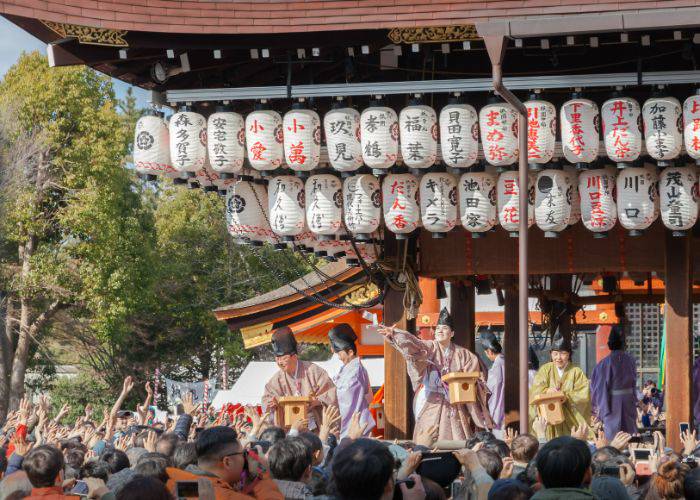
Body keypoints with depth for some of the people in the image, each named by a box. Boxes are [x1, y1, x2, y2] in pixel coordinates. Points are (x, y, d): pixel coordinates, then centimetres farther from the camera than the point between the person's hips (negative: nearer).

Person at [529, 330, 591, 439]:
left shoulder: (576, 372, 1)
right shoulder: (545, 369, 7)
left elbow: (584, 395, -8)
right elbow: (535, 391, -3)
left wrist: (565, 395, -22)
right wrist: (547, 390, -24)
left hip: (571, 421, -1)